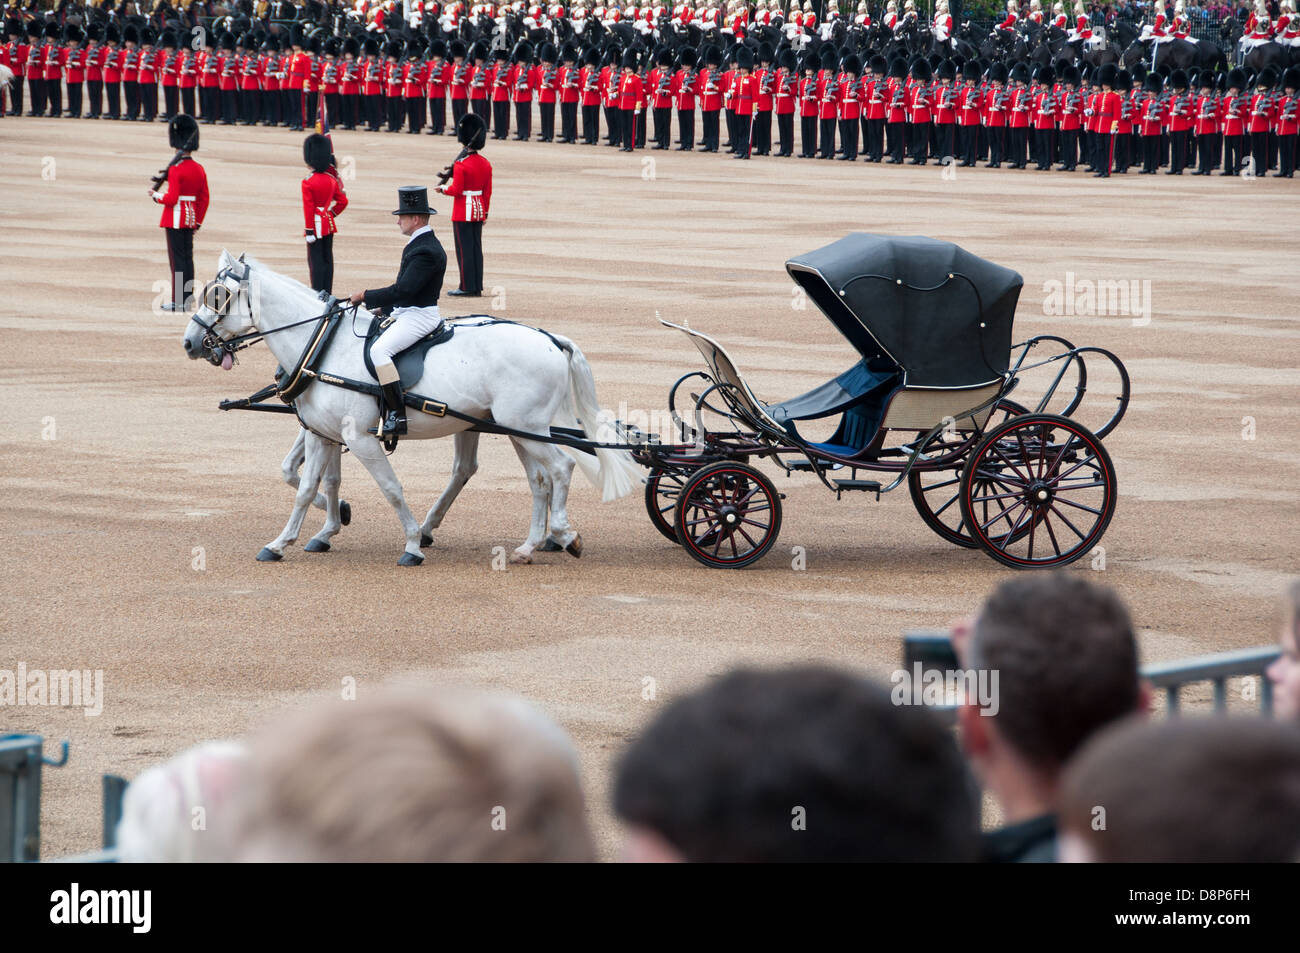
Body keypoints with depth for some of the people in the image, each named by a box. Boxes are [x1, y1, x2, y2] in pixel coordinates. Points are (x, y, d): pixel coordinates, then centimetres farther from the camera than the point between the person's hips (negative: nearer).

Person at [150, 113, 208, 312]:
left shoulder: (176, 170, -17)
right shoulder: (199, 169, 7)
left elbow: (172, 198, -20)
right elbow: (204, 199, 11)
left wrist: (156, 195, -2)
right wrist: (197, 221, 19)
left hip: (175, 219, -7)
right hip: (191, 219, 7)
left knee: (177, 259, -4)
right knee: (188, 257, 11)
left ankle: (178, 301, -5)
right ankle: (187, 299, 13)